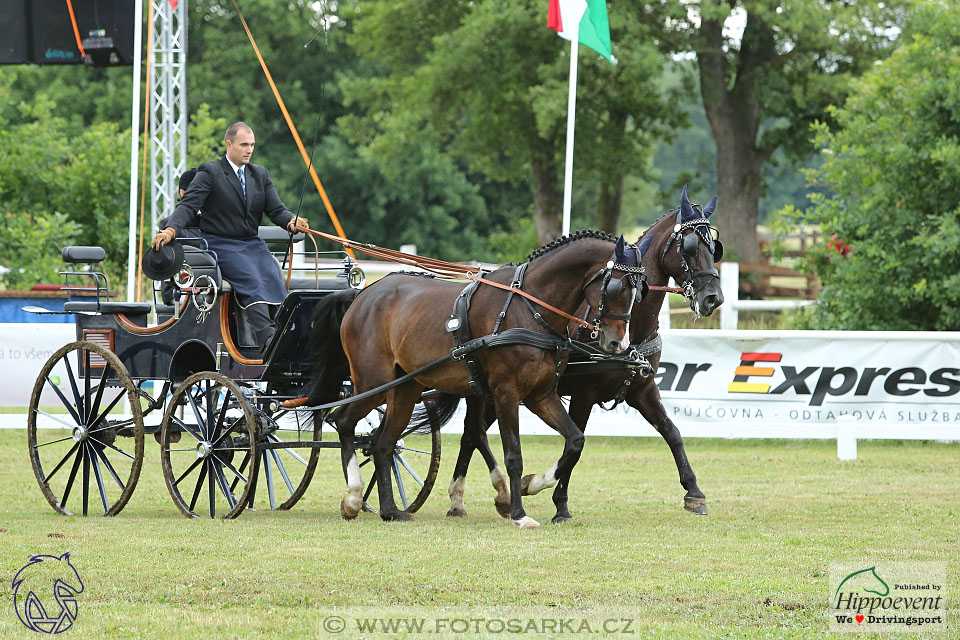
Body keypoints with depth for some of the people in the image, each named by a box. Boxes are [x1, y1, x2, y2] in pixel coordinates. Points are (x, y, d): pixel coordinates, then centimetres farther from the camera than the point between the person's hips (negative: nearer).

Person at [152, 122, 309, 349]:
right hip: (221, 244, -5)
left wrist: (292, 221, -13)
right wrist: (171, 230, -30)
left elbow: (276, 210, 11)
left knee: (274, 280, -23)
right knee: (251, 281, -30)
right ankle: (268, 339, -45)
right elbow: (188, 205, -11)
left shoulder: (260, 175, 17)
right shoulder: (210, 172, 0)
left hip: (252, 244, 5)